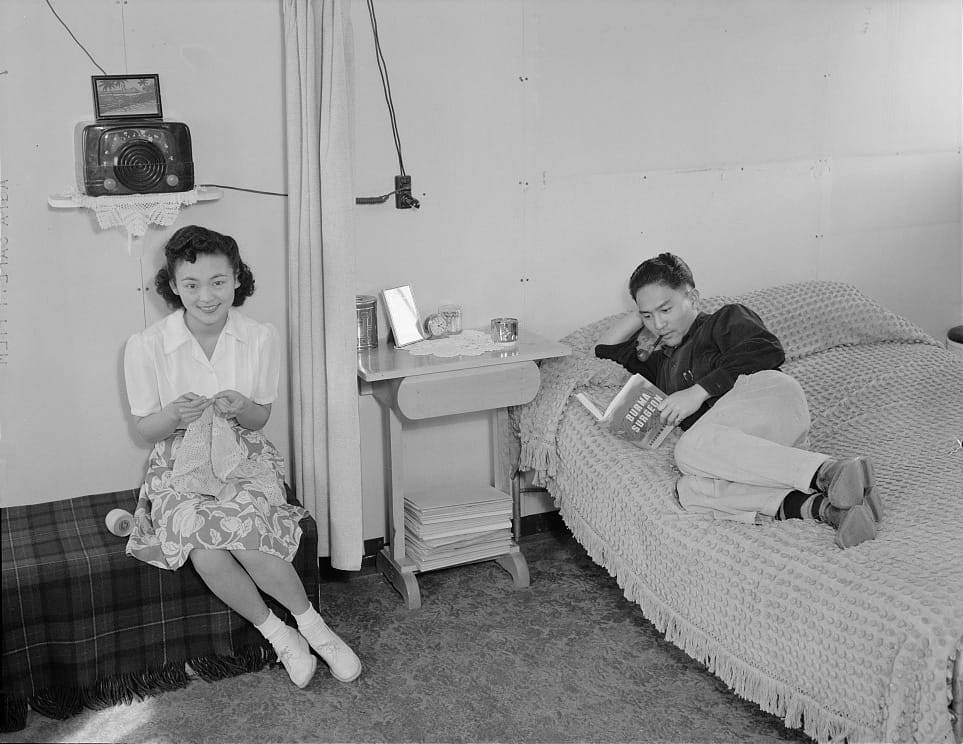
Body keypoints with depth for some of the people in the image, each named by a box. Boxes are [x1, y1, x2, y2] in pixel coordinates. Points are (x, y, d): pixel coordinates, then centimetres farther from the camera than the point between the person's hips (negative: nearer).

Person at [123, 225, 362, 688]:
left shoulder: (262, 338, -7)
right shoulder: (146, 346, -10)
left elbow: (260, 419, 1)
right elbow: (145, 428, -2)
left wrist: (241, 408, -24)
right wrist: (175, 414, -26)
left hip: (245, 460, 0)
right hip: (181, 467, 0)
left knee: (243, 533, -31)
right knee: (204, 550, -31)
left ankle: (311, 626, -10)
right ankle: (280, 635, -9)